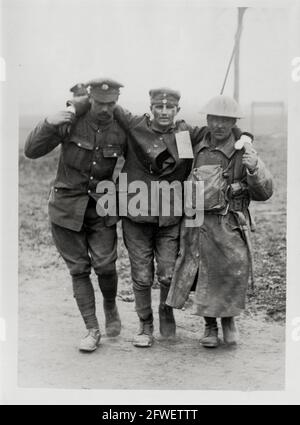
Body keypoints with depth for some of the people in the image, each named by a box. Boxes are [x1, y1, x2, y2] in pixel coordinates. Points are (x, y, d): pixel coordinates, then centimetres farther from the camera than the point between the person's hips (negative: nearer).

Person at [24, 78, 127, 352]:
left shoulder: (120, 133, -3)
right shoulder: (70, 123, -8)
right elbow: (31, 151, -10)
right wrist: (48, 124, -25)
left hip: (101, 208, 1)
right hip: (67, 206, 0)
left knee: (105, 265, -11)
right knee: (79, 269, 1)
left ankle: (110, 307, 20)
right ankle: (92, 331, 9)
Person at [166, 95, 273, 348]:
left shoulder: (244, 153, -3)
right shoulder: (195, 147, 7)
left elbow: (263, 193, -5)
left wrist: (254, 169, -20)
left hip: (230, 224, -2)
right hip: (197, 222, 3)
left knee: (235, 268, -13)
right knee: (204, 273, 4)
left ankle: (228, 318, 16)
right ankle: (210, 326, 26)